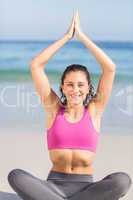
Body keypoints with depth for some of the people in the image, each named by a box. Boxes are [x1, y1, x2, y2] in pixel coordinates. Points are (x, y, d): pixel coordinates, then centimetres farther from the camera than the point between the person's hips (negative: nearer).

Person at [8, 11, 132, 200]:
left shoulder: (94, 110, 5)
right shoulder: (54, 109, 5)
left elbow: (110, 68, -4)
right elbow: (35, 66, -1)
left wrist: (82, 36, 0)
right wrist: (67, 36, 2)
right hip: (54, 184, 0)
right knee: (15, 176, -28)